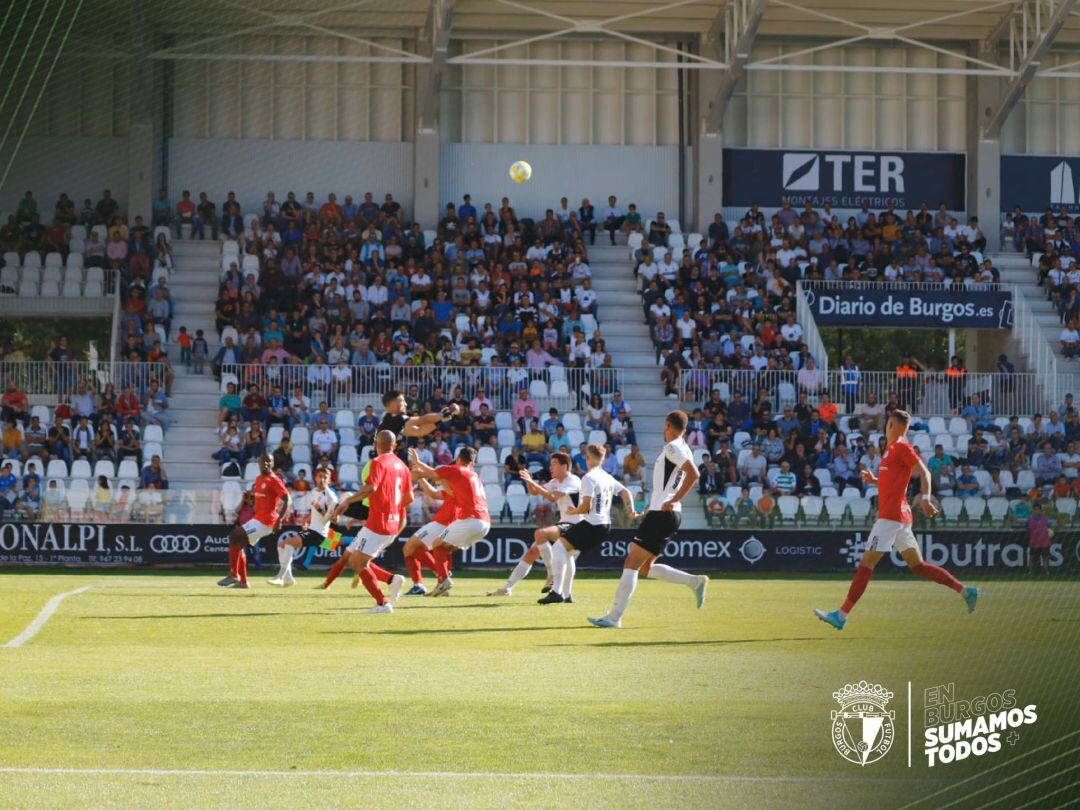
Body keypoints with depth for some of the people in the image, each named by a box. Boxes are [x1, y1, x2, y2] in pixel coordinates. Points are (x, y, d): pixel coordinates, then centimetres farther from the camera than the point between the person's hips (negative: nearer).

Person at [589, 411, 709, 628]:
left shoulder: (672, 447, -12)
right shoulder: (683, 449, 16)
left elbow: (693, 474, -25)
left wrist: (673, 500, -24)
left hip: (661, 513, -10)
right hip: (670, 515, 10)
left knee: (632, 563, -9)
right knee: (645, 567, 15)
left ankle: (614, 616, -11)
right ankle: (695, 581, 11)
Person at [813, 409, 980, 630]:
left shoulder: (902, 447, -9)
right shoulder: (891, 449, 19)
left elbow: (924, 473, -17)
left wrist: (925, 499, -29)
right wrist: (873, 480, 13)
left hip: (891, 516, -10)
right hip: (900, 516, 10)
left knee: (866, 563, -8)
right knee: (917, 566, 9)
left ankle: (842, 615, -8)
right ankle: (965, 591, 7)